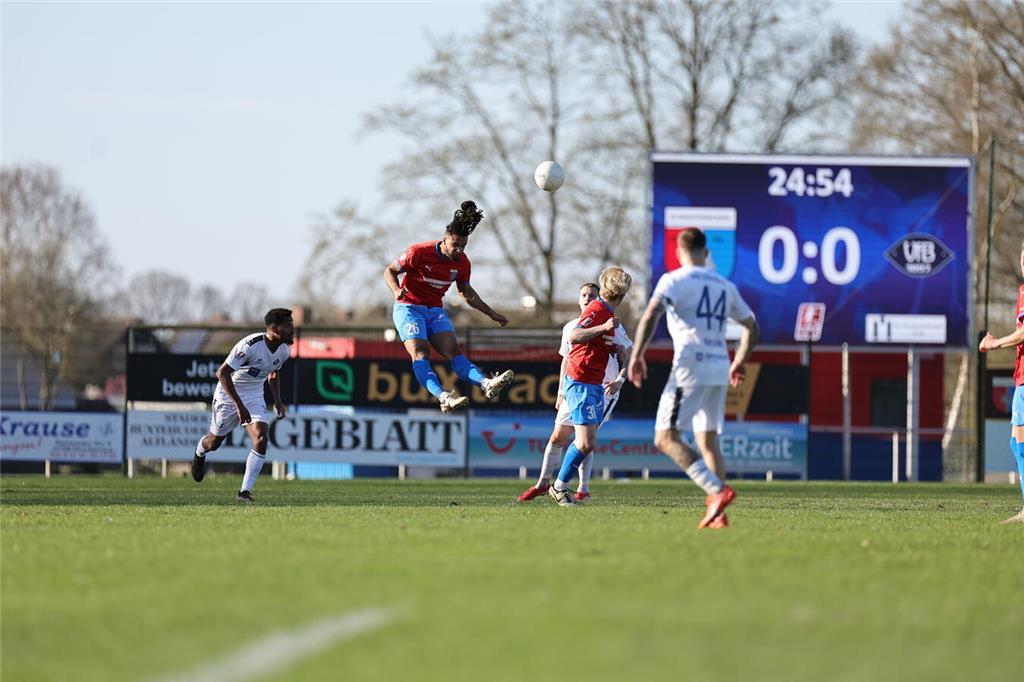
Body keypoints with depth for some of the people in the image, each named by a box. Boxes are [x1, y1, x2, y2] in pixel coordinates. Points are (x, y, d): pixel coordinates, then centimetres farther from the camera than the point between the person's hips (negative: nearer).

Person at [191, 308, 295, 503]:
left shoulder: (284, 351, -8)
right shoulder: (250, 346, -31)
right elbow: (222, 373, -29)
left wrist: (278, 401, 4)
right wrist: (239, 405, -33)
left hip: (255, 396, 5)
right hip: (229, 394, -5)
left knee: (261, 440, -18)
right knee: (215, 442, 13)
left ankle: (245, 491, -14)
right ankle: (199, 454, 52)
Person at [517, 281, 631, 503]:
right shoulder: (570, 327, 10)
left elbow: (627, 357, -2)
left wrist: (619, 380, -16)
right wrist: (561, 392, 15)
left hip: (603, 391, -5)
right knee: (558, 437, 4)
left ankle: (583, 489, -6)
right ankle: (543, 483, 18)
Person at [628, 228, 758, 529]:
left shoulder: (674, 280, -1)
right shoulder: (725, 286, 17)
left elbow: (651, 316, -17)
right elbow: (751, 327, 23)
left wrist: (637, 355, -13)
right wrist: (740, 362, 36)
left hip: (690, 367, -6)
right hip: (720, 371, 6)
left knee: (666, 438, -8)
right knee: (708, 440, 13)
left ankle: (718, 490, -24)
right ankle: (718, 513, 3)